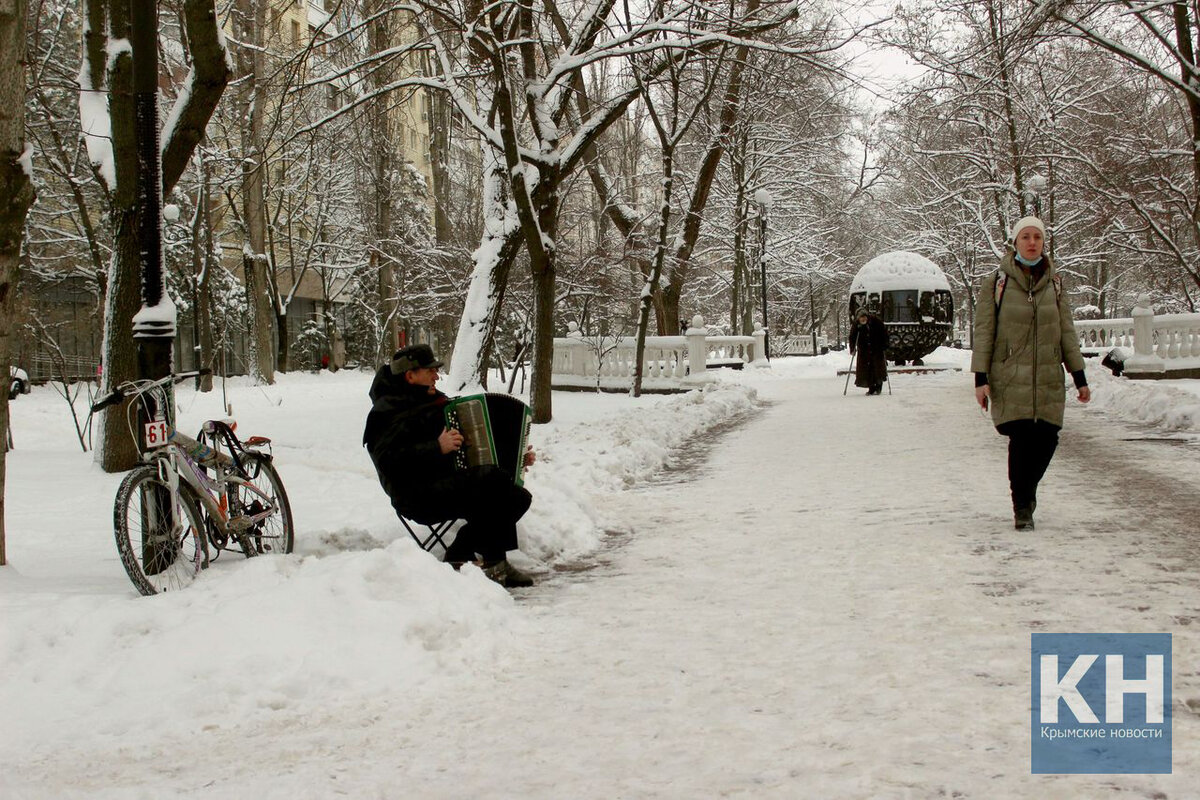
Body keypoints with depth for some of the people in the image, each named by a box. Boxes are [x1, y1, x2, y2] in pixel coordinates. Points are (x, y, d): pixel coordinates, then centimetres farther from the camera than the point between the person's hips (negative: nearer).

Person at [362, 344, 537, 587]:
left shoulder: (433, 401, 22)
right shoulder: (389, 412, -7)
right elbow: (389, 460, -22)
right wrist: (437, 448, -25)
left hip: (451, 485, 9)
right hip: (419, 497, -9)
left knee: (519, 497, -8)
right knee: (494, 479, -29)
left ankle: (460, 558, -4)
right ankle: (494, 561, -20)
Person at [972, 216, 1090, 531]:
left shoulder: (1054, 283, 11)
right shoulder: (997, 282, 1)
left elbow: (1066, 332, 13)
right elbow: (983, 332, 0)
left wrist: (1079, 377, 9)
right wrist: (980, 378, -7)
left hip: (1048, 378, 3)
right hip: (1010, 376, -3)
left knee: (1046, 439, -3)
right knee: (1021, 439, -10)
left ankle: (1027, 491, 23)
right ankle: (1022, 507, 4)